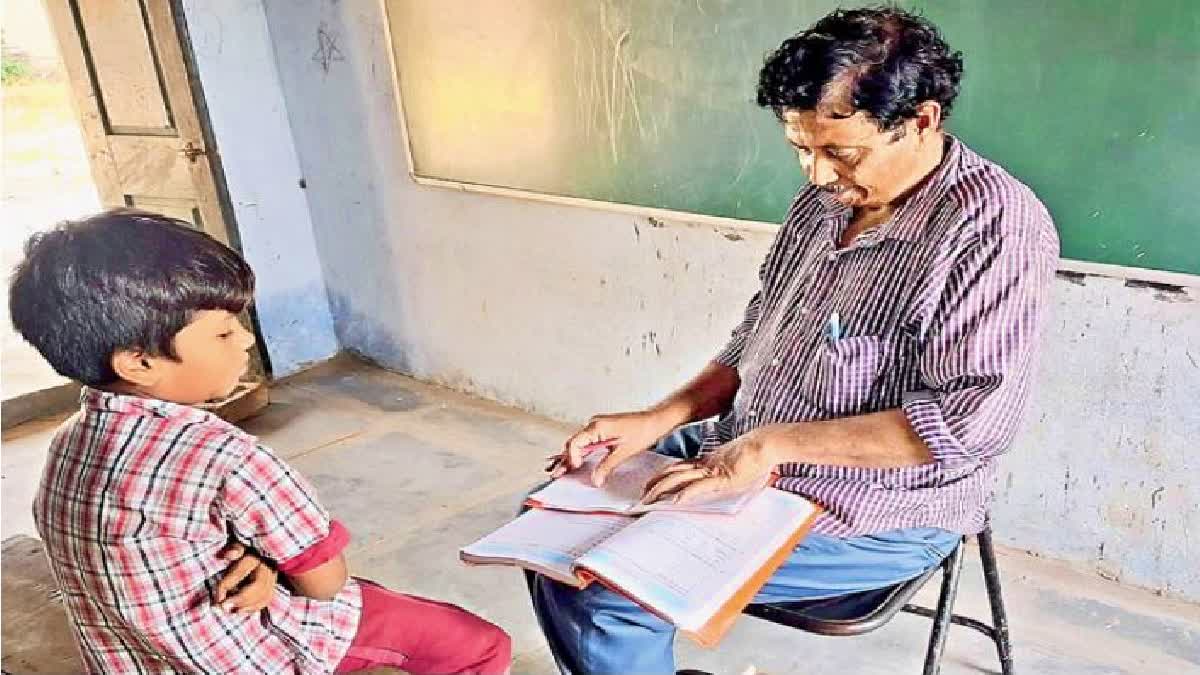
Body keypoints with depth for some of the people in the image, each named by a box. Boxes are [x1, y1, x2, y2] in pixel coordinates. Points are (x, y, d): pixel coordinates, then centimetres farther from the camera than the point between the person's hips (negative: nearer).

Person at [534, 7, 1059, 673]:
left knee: (590, 586, -17)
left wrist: (771, 442, -25)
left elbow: (970, 423, -26)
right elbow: (756, 340, 9)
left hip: (870, 518, -8)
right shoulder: (826, 198, 3)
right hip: (749, 460, 8)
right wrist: (661, 419, -5)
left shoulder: (995, 225, -20)